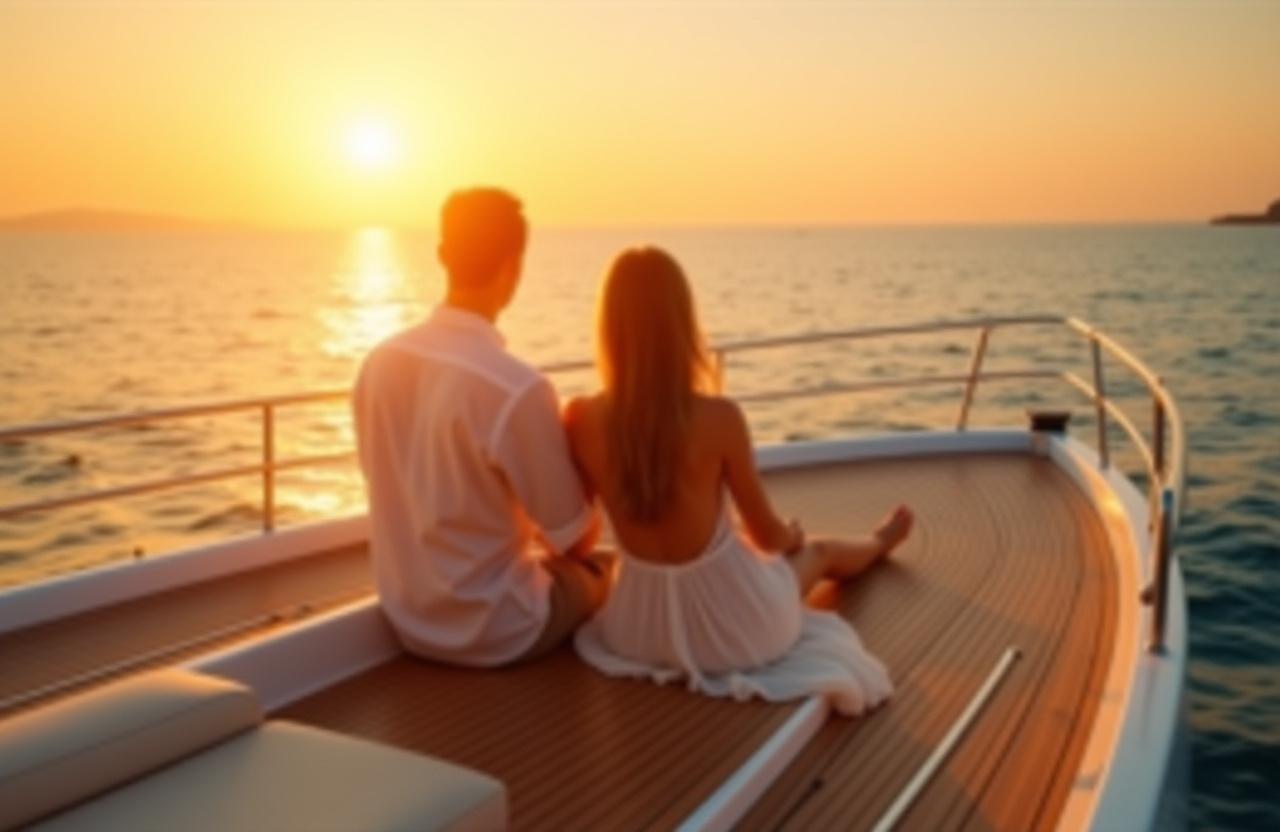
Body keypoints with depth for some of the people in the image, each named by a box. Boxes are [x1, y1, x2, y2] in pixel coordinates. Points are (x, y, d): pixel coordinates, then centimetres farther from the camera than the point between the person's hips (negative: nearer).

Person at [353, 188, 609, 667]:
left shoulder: (381, 362, -8)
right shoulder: (518, 389, -28)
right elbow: (576, 539, -16)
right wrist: (545, 535, 8)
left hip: (406, 619, 6)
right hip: (494, 633, -6)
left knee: (568, 557, 31)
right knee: (604, 568, 23)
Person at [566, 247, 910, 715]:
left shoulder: (580, 419, -18)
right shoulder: (719, 418, -25)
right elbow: (766, 535, -9)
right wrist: (791, 537, 15)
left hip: (641, 626, 3)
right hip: (731, 622, -3)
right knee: (819, 551, 34)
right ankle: (878, 544, 69)